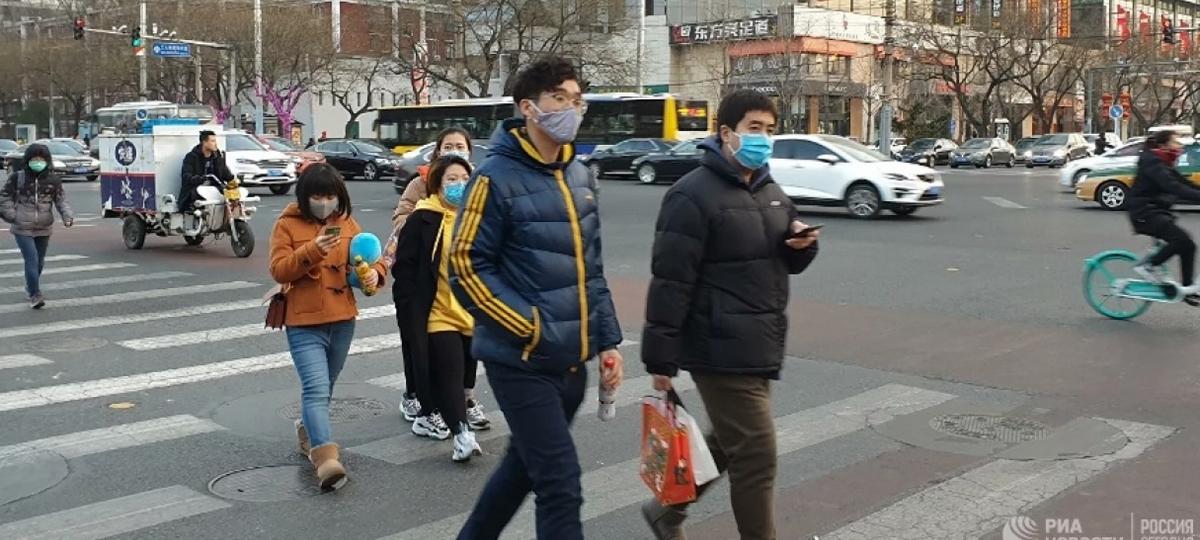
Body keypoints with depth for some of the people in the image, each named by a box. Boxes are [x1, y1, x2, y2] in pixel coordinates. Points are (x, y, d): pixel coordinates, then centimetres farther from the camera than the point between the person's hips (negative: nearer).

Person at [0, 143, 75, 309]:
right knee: (32, 259, -13)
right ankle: (35, 295, -10)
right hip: (22, 229, -3)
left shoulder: (53, 180, 0)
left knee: (40, 260, 17)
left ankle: (30, 286, 41)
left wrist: (68, 215, -15)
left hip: (44, 228, 3)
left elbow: (61, 200, 2)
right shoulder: (17, 177, -4)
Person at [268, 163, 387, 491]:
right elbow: (279, 270, -11)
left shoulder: (347, 224, 8)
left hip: (343, 321, 5)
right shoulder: (287, 225, -3)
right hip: (304, 323, -5)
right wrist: (312, 250, -26)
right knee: (316, 388, -17)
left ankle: (308, 435, 40)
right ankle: (326, 457, -25)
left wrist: (374, 272, -14)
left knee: (324, 386, 18)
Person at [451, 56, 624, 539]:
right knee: (560, 481, -7)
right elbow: (467, 267, -13)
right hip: (522, 360, -7)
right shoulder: (498, 178, -12)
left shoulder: (578, 176, 10)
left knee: (525, 465, 20)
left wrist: (607, 339, 10)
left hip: (572, 359, 7)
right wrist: (530, 328, -17)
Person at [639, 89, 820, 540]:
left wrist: (803, 244, -3)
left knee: (728, 444, 20)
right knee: (756, 456, -4)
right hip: (722, 349, -9)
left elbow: (786, 263, 21)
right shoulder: (694, 194, -15)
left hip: (759, 347, 9)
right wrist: (661, 358, -18)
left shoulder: (770, 190, 12)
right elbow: (670, 281, -18)